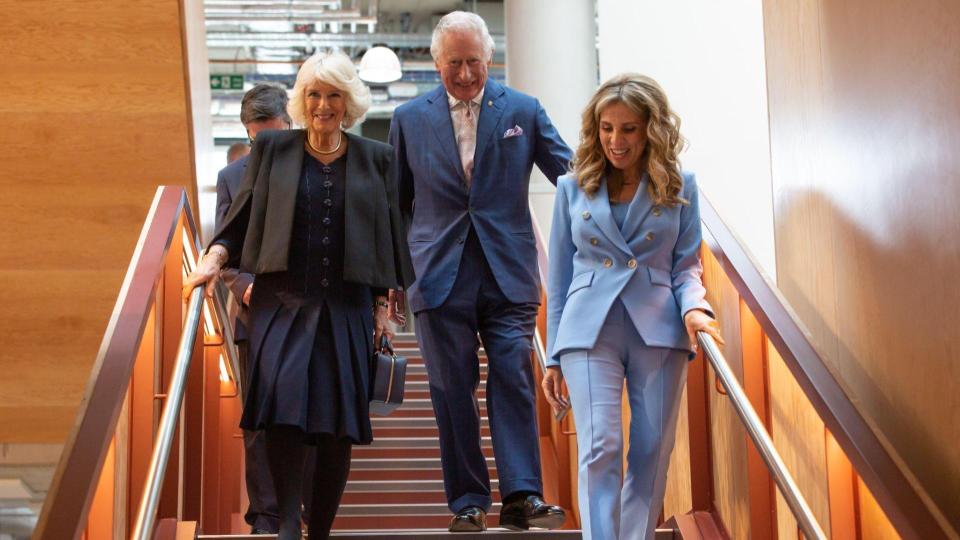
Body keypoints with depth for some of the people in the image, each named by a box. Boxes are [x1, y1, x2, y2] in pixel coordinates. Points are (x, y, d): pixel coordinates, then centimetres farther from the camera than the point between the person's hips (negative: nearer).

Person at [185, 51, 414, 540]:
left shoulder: (374, 159, 11)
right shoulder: (271, 149, 11)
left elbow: (388, 237, 12)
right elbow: (242, 217, 12)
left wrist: (382, 307, 8)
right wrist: (214, 257, -5)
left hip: (347, 304, 1)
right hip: (282, 299, -1)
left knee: (339, 423, -5)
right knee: (282, 393, -22)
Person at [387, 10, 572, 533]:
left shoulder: (523, 111, 6)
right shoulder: (409, 118, 9)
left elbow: (573, 175, 7)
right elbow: (397, 202, 14)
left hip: (507, 273, -1)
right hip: (440, 275, 1)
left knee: (513, 378, -8)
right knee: (452, 390, 2)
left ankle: (521, 496, -7)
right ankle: (467, 502, 9)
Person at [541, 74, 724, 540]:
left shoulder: (680, 187, 7)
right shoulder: (574, 187, 9)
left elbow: (686, 266, 8)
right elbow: (558, 278, 11)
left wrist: (693, 308, -15)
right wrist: (553, 358, 10)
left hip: (658, 331, 1)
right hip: (590, 330, -1)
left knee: (652, 454, 2)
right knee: (600, 448, -11)